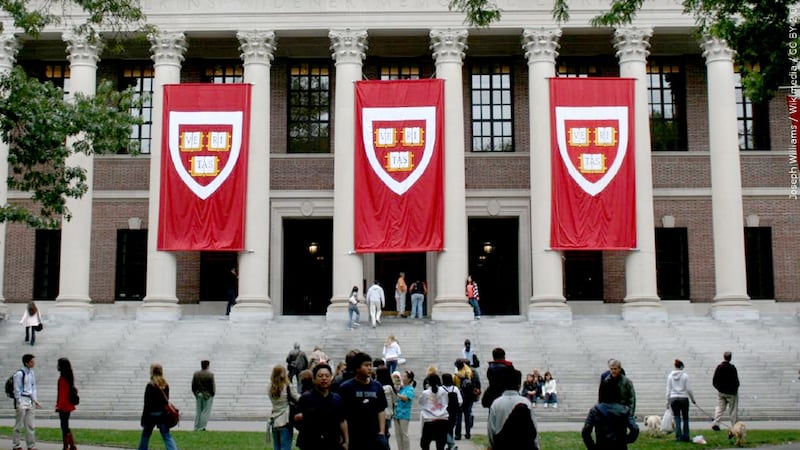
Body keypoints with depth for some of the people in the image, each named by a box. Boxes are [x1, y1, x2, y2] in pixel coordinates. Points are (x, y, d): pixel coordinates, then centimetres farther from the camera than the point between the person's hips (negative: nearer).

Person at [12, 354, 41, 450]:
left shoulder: (32, 373, 9)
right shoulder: (19, 374, -12)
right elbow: (17, 390, -12)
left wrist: (35, 400, 9)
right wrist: (19, 403, -13)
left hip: (30, 400, 7)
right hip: (22, 400, -7)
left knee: (31, 425, 7)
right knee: (19, 425, 1)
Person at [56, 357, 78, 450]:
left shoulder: (63, 378, -17)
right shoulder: (69, 377, 10)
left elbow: (62, 393, -19)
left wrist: (59, 406, -17)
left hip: (64, 406, -9)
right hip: (68, 405, 9)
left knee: (64, 427, -2)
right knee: (66, 426, 15)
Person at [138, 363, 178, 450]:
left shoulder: (150, 386, -13)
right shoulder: (165, 385, 2)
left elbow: (147, 404, -12)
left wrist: (143, 420, -8)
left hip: (151, 414, -4)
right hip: (162, 414, 4)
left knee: (145, 435, 16)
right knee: (167, 436, 0)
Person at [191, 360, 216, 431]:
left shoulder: (195, 374, 2)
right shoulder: (210, 374, -12)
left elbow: (193, 385, 6)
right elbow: (212, 386, -11)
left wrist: (195, 393, 16)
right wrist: (213, 394, 3)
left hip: (198, 395, 5)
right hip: (207, 395, -5)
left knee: (198, 412, 12)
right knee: (206, 412, 0)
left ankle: (196, 427, 13)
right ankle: (202, 428, -3)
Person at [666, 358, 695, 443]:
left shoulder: (670, 376, 2)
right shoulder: (685, 375, -5)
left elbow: (668, 390, 4)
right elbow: (689, 389, -4)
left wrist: (668, 401, 11)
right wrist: (692, 398, 9)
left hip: (673, 399, 2)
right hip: (684, 398, -2)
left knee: (677, 418, 6)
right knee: (685, 418, 9)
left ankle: (678, 436, 0)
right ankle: (685, 437, 9)